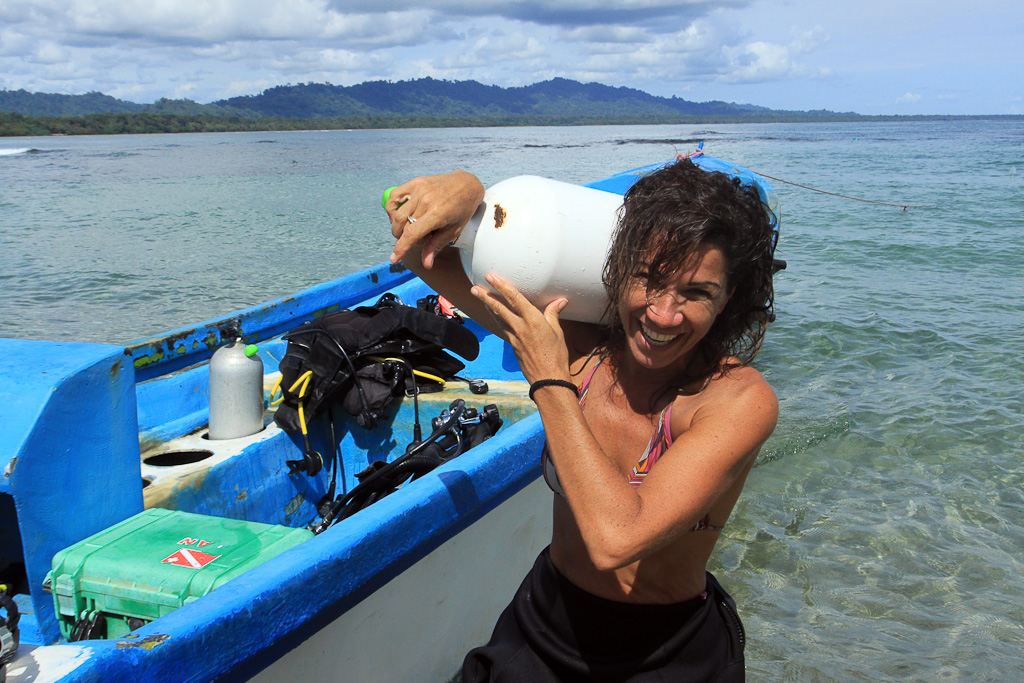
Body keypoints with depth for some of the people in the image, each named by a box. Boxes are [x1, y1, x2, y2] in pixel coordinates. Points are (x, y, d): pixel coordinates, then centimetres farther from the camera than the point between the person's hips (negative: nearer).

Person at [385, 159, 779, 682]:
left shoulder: (740, 399, -19)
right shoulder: (580, 344, -8)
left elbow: (616, 539, -31)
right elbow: (423, 252, -2)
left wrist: (549, 380, -23)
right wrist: (464, 188, -23)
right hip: (544, 626, 3)